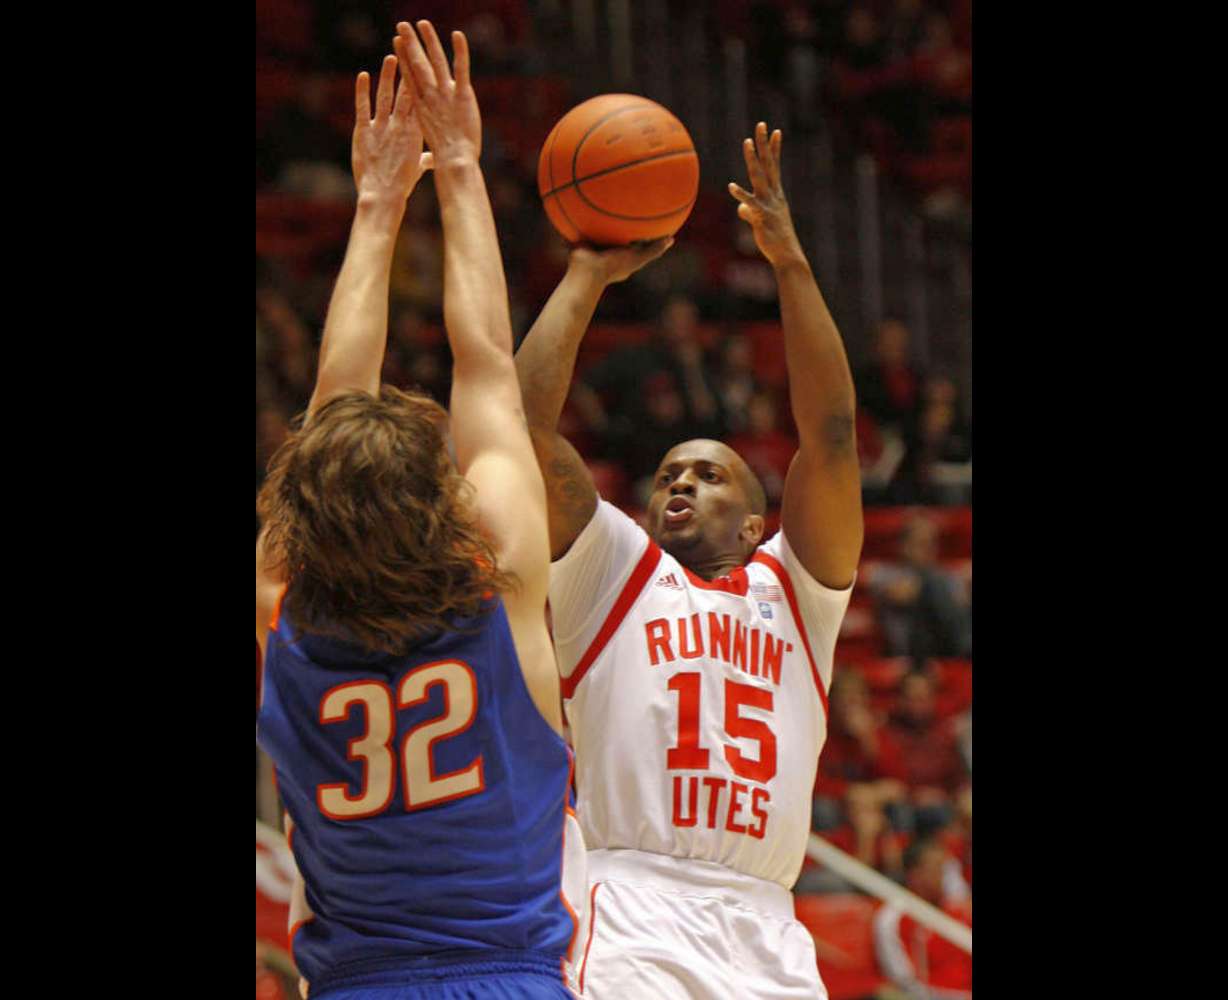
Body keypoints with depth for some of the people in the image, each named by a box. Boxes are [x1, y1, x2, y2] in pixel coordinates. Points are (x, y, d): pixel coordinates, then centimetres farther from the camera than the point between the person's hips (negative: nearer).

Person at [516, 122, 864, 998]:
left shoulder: (793, 591, 22)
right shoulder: (611, 571, 17)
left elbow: (830, 432, 11)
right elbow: (526, 422, 6)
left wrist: (791, 262, 7)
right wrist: (588, 277, 12)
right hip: (630, 921, -3)